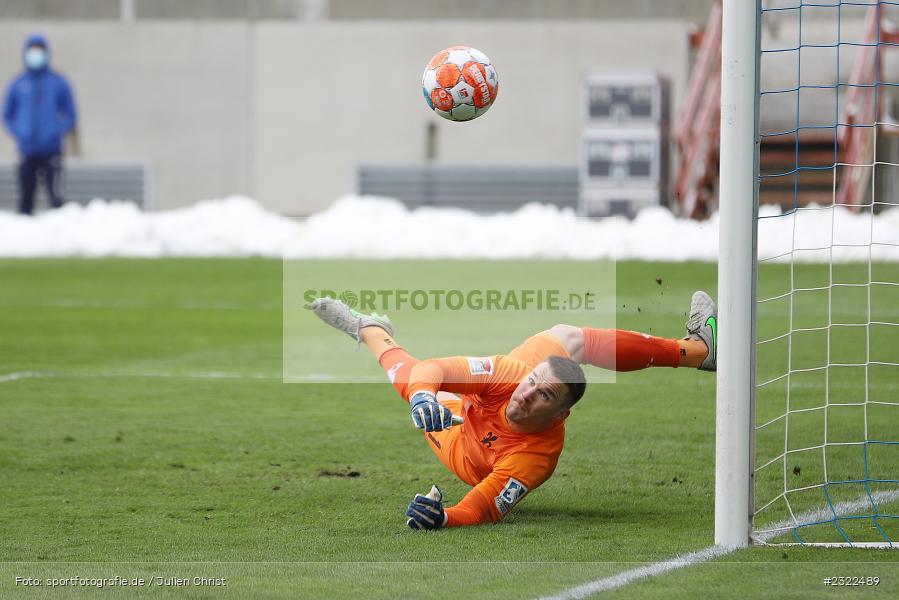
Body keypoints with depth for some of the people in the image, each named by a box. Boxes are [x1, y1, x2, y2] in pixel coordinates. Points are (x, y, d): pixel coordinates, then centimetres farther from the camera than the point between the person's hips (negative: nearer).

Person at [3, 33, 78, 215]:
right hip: (27, 151, 2)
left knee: (55, 193, -13)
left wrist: (58, 132, -9)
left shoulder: (58, 83, 5)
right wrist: (19, 134, -4)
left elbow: (70, 116, 9)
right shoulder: (18, 84, 9)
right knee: (25, 198, 2)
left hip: (51, 150, -2)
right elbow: (7, 116, 14)